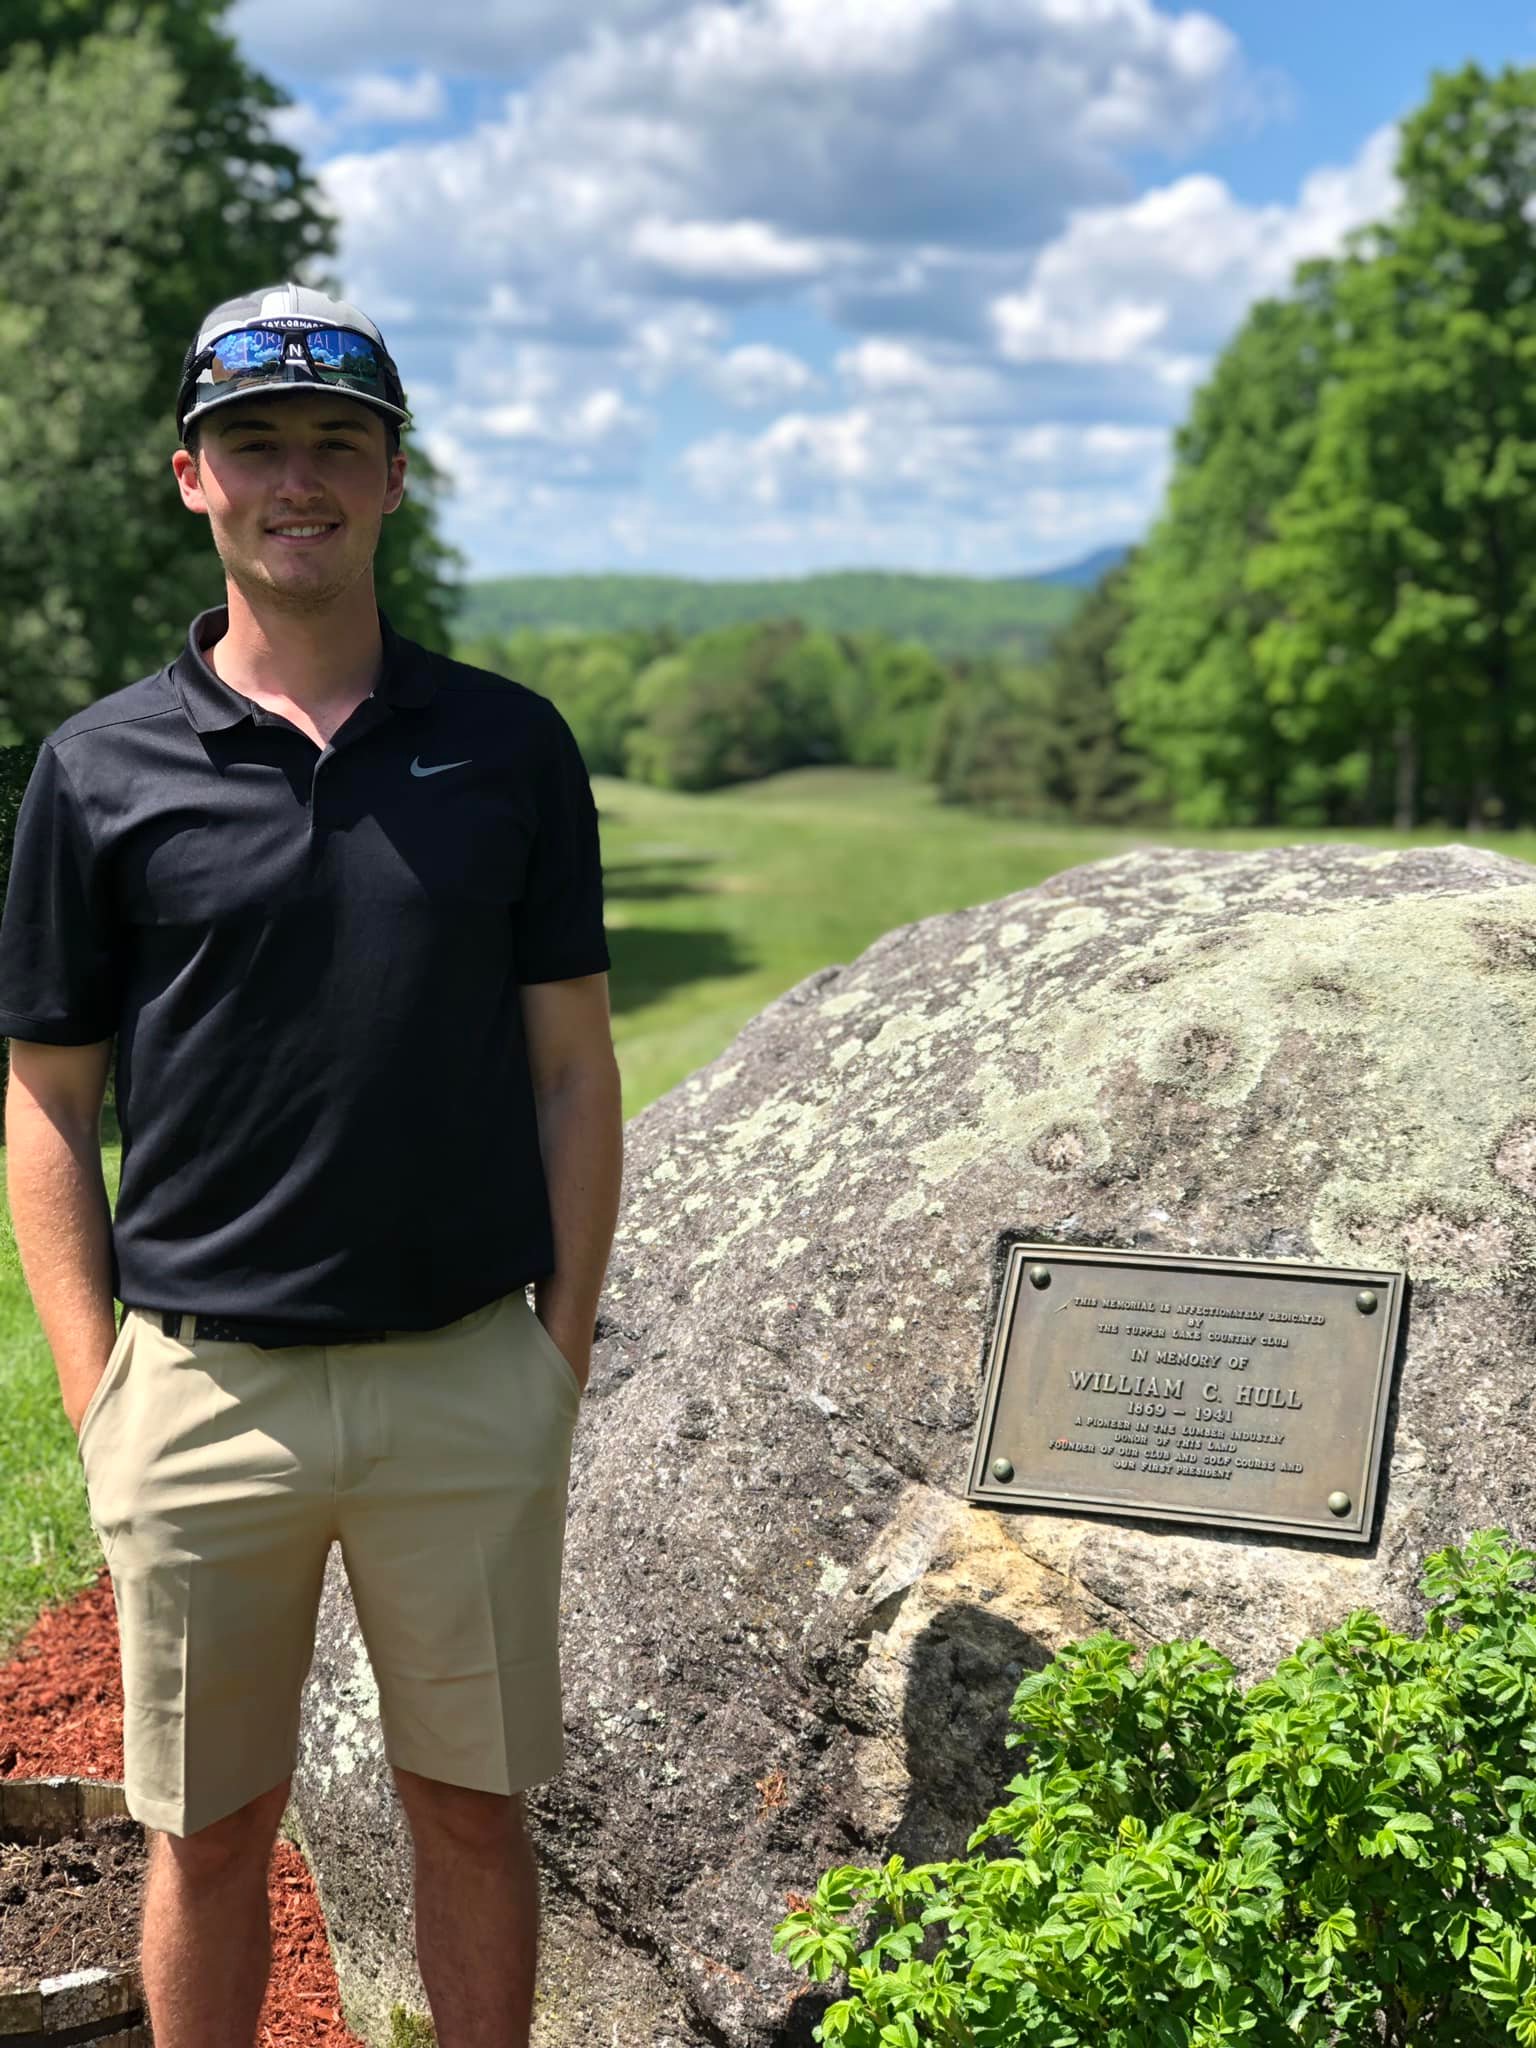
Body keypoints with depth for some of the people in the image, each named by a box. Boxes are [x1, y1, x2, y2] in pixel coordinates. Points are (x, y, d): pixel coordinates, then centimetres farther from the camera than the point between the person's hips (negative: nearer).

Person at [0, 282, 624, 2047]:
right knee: (208, 1832, 13)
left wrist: (565, 1355, 0)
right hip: (201, 1391, 0)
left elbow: (572, 1069, 5)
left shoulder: (509, 747, 3)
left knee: (470, 1813, 13)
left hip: (470, 1385, 1)